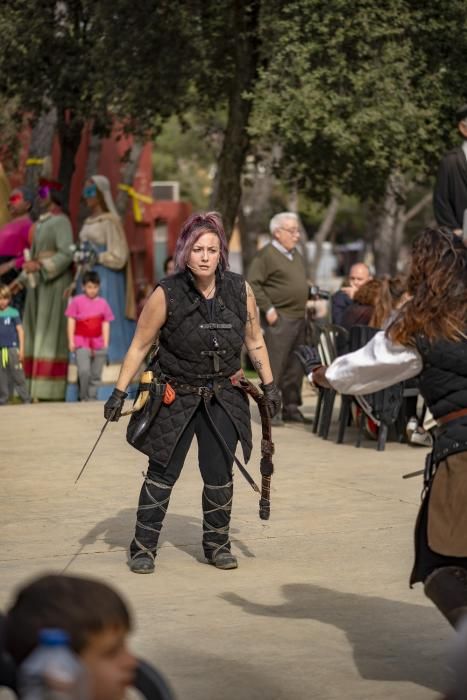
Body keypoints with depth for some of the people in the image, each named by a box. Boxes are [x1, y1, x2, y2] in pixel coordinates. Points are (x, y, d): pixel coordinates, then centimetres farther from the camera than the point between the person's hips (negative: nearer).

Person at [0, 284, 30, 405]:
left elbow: (20, 330, 1)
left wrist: (21, 348, -4)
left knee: (18, 375, -5)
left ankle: (26, 400, -2)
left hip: (12, 348, -3)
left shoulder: (14, 313, 0)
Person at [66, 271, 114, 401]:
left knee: (96, 375, 3)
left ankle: (92, 399, 10)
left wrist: (105, 343, 6)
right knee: (84, 371, -19)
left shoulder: (103, 303, 10)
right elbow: (71, 322, 4)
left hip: (98, 344, 3)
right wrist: (71, 341, -1)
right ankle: (83, 398, -6)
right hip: (81, 343, -3)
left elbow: (106, 324, 12)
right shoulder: (77, 301, 3)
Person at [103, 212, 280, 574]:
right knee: (162, 473, 0)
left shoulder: (240, 290, -4)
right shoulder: (167, 294, -13)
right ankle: (143, 547, 9)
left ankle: (217, 543, 21)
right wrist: (119, 392, -8)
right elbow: (140, 345, -6)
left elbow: (254, 341, 10)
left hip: (223, 397, 3)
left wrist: (269, 385, 10)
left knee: (219, 475, 4)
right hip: (175, 397, -2)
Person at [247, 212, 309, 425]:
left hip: (298, 318, 8)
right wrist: (268, 308, -18)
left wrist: (306, 304, 15)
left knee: (295, 367, 12)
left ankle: (291, 407, 20)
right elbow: (252, 284, -14)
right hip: (278, 319, -8)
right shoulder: (266, 255, -9)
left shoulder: (295, 255, 17)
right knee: (274, 366, -7)